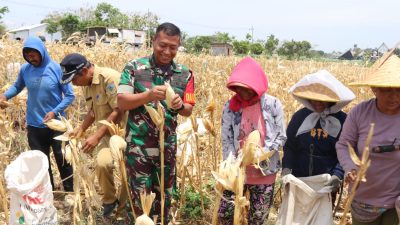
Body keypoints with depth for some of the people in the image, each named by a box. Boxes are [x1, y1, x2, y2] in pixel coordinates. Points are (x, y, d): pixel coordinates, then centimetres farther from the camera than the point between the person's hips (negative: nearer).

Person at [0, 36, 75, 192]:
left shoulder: (57, 69, -13)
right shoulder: (25, 69, -4)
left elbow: (70, 95, -9)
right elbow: (17, 86, 13)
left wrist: (54, 111, -19)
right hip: (34, 126, 3)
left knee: (62, 160, 9)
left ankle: (69, 194, 28)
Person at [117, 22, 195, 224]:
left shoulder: (185, 74, 2)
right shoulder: (134, 67, -5)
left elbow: (188, 110, 3)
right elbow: (121, 102, -11)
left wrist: (180, 105, -20)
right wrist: (149, 95, -27)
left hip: (168, 146, 3)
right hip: (138, 145, -3)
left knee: (164, 195, 17)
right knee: (138, 197, 5)